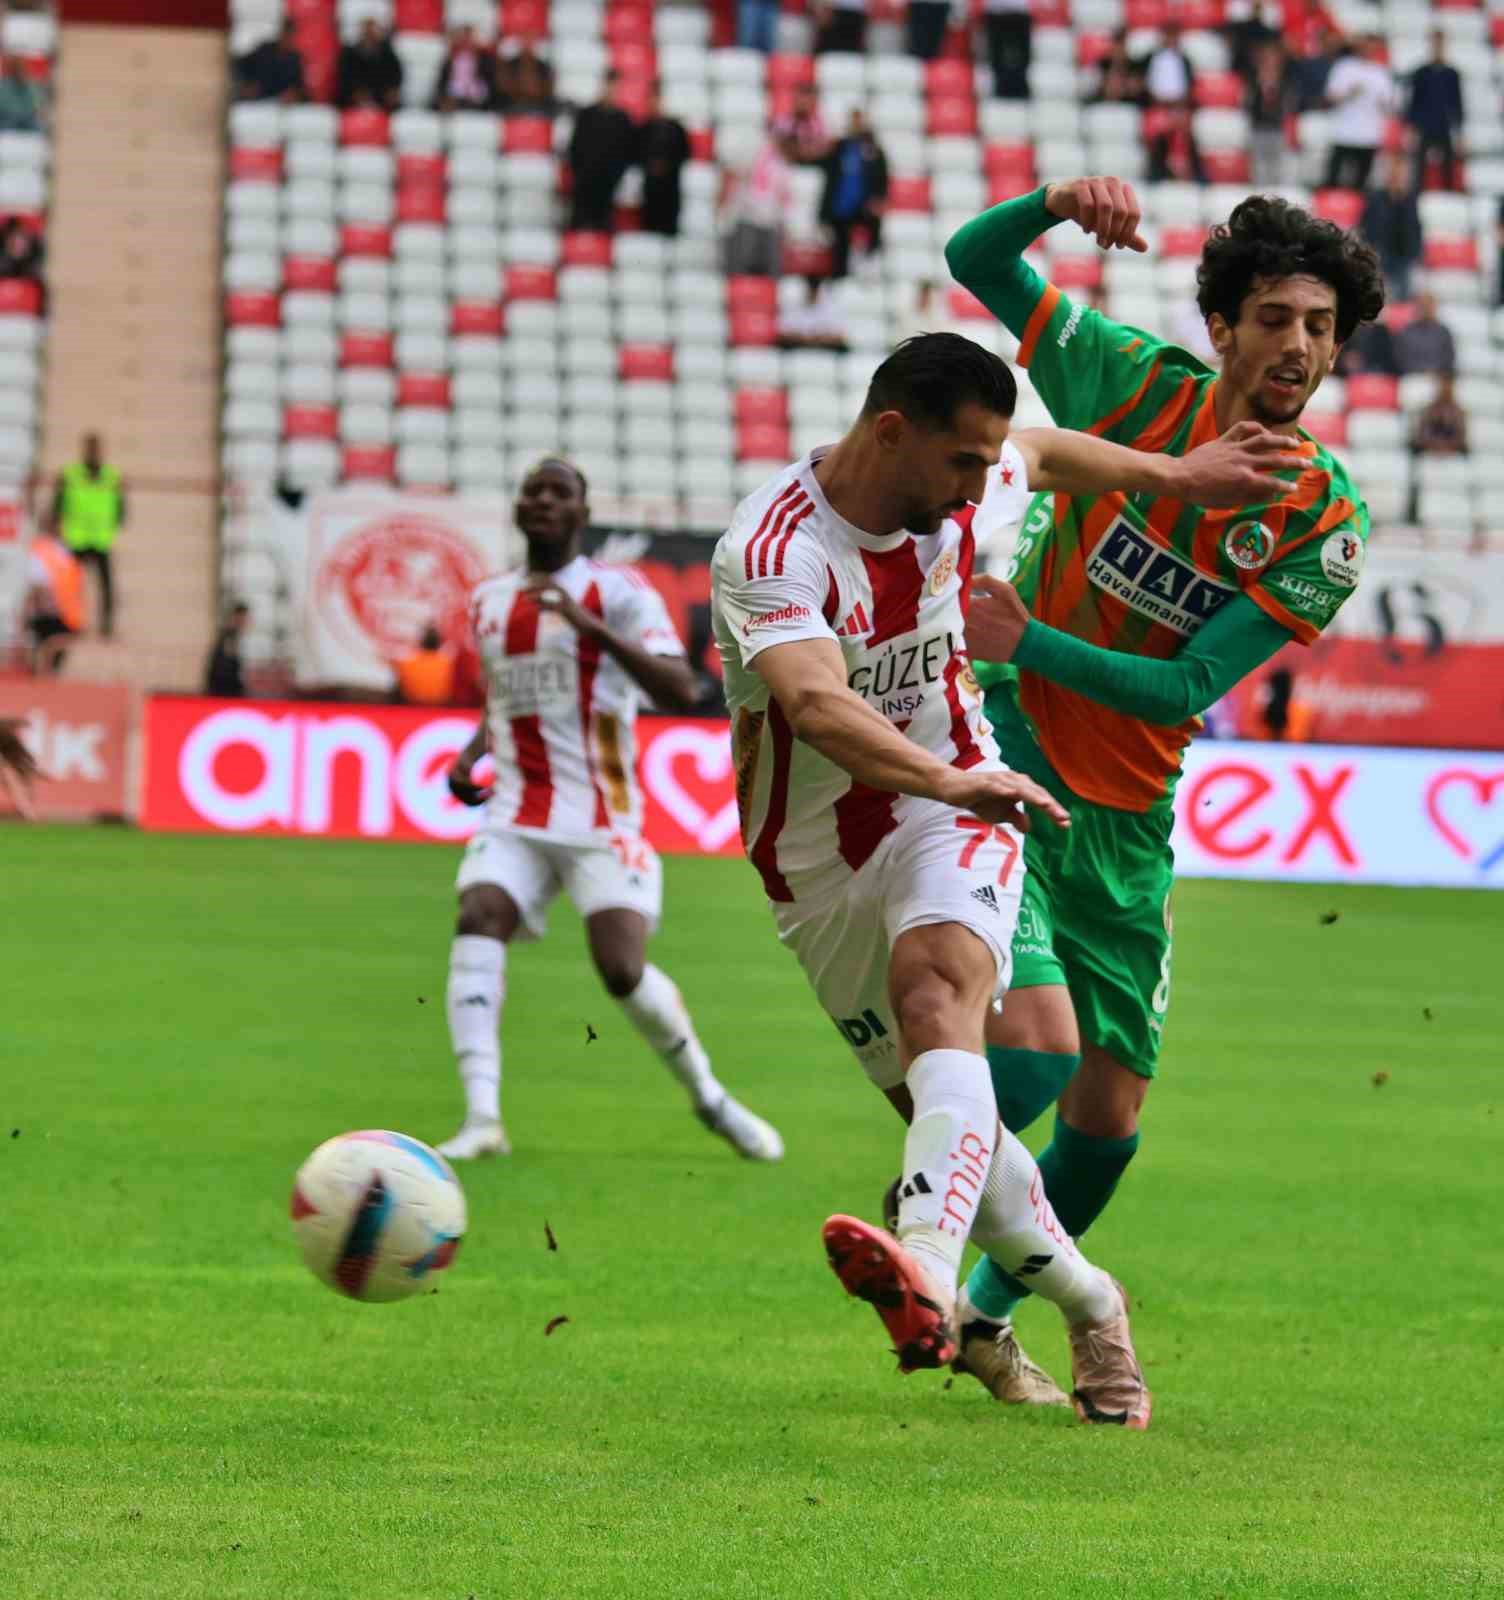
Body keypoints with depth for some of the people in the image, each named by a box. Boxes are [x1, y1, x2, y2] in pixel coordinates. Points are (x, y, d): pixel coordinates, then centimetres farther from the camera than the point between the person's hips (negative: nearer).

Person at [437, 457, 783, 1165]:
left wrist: (589, 625, -26)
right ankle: (482, 1119, -29)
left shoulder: (619, 593, -4)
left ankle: (710, 1098, 12)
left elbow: (681, 691, -17)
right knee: (477, 920, -23)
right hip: (515, 815, 4)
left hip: (602, 820, -4)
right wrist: (471, 755, 12)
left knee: (623, 971, -16)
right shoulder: (488, 602, 14)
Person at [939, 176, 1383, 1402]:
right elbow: (977, 264, -3)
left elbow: (1187, 687, -13)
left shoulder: (1327, 524, -8)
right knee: (1034, 1047, -22)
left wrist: (1031, 642, -23)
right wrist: (1058, 203, -23)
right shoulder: (1142, 388, -8)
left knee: (1110, 1114, 8)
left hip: (1126, 819, 4)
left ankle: (988, 1317, 32)